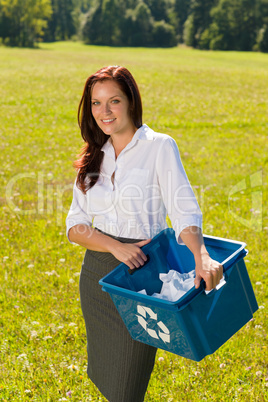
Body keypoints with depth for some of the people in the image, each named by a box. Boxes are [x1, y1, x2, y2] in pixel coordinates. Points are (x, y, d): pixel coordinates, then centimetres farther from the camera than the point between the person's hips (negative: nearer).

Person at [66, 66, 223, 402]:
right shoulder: (94, 157, 6)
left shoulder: (159, 147, -8)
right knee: (103, 374, 18)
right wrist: (115, 246, -18)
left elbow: (184, 210, -20)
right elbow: (75, 226, 0)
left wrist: (201, 257, -38)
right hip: (96, 273, 5)